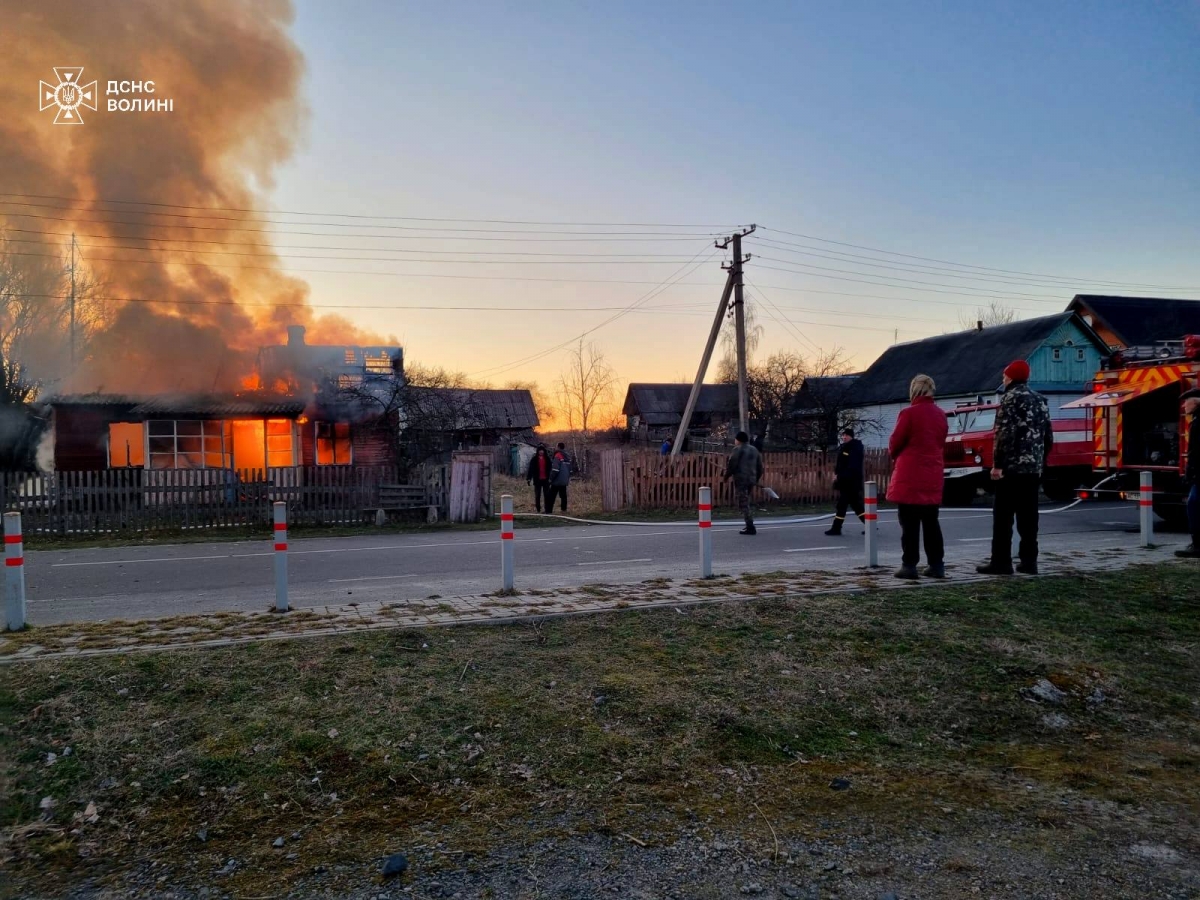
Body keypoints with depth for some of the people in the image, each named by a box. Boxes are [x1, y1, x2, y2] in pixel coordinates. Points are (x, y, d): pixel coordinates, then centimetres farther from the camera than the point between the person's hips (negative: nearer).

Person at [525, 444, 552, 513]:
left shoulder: (547, 458, 4)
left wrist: (550, 478, 3)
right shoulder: (534, 459, 0)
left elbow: (550, 469, 6)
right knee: (537, 495, 6)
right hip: (537, 480, -1)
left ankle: (548, 510, 3)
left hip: (545, 479, 1)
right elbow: (531, 469, -2)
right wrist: (528, 478, -7)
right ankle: (538, 509, 13)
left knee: (547, 495, -1)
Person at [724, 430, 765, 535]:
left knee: (743, 503, -7)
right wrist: (756, 479, 27)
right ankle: (749, 525, 18)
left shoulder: (738, 449, -5)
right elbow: (760, 466, 18)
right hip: (752, 479, 7)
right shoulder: (754, 450, 17)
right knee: (746, 502, 20)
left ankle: (750, 527, -14)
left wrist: (727, 475, 2)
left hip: (740, 479, -7)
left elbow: (732, 465, -13)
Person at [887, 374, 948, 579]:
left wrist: (893, 454, 13)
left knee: (910, 524, -2)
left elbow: (895, 443, -7)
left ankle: (909, 565, -1)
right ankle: (936, 565, 12)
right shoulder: (940, 415, 10)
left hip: (910, 476, -6)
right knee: (931, 522, 11)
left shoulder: (909, 413, -11)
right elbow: (942, 443, 15)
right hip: (932, 476, 6)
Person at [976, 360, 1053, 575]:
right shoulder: (1040, 400, 17)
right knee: (1028, 516, 10)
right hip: (1033, 468, 8)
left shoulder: (1011, 397, -7)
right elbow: (1048, 437, 18)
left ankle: (1001, 562, -5)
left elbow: (1005, 434, -16)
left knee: (1003, 517, -4)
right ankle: (1029, 561, 11)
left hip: (1012, 467, -8)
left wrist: (998, 464, -15)